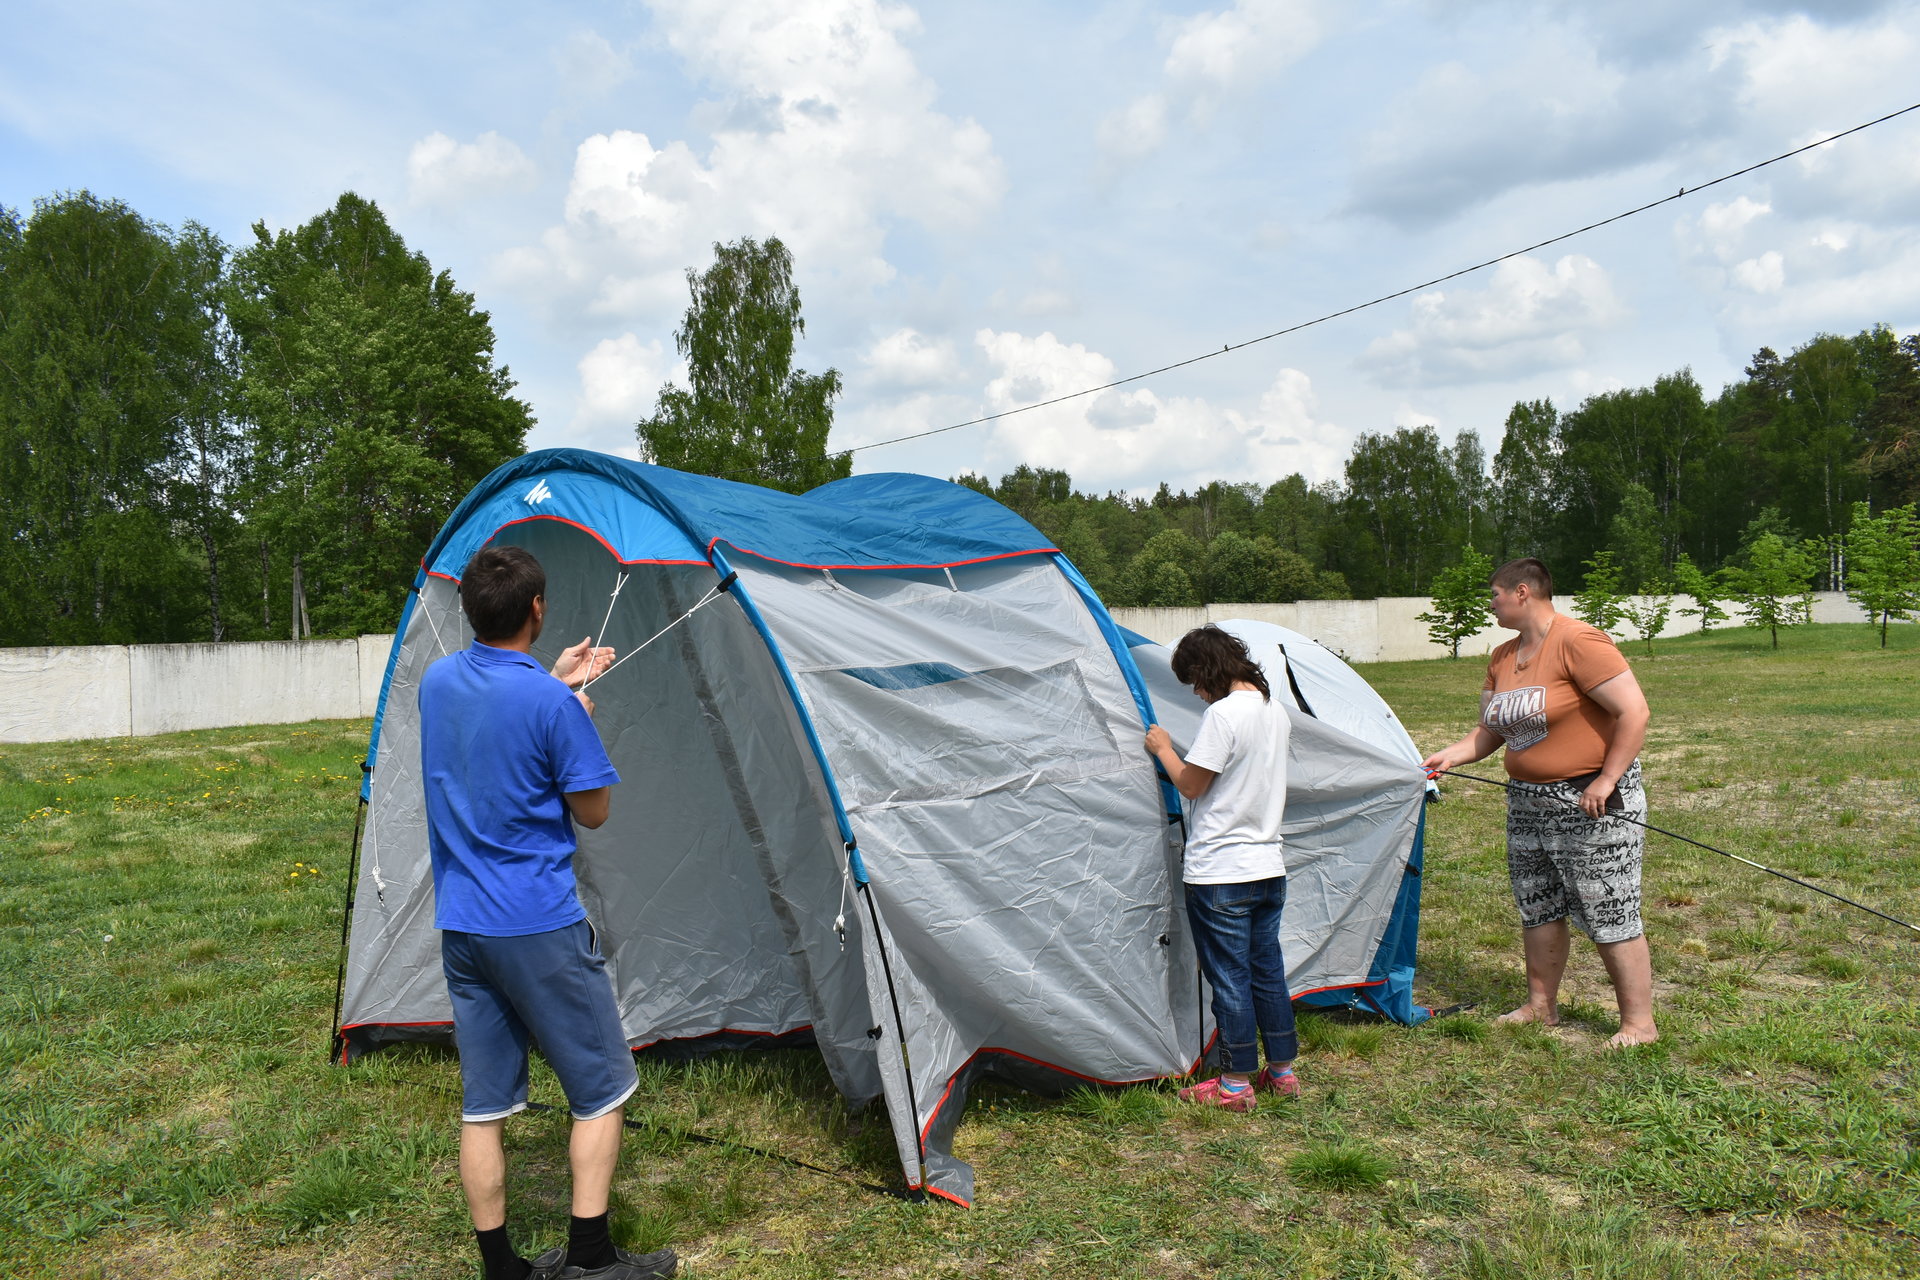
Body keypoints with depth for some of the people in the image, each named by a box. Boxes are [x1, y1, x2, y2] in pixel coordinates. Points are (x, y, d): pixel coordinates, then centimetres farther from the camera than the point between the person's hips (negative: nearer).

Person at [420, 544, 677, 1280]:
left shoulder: (436, 683, 3)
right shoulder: (551, 704, -18)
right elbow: (592, 811, -9)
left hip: (459, 927, 7)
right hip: (540, 927, -7)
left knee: (482, 1102, 13)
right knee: (602, 1087, 9)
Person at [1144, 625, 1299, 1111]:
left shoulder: (1223, 714, -19)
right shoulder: (1276, 711, 9)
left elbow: (1191, 784, -13)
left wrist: (1163, 749, 2)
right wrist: (1179, 753, 17)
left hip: (1219, 873, -8)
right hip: (1269, 866, 8)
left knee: (1228, 977, 3)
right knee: (1267, 970, 17)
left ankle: (1235, 1084, 13)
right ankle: (1283, 1071, 27)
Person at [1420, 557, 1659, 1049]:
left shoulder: (1578, 642, -17)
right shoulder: (1502, 658, 10)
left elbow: (1634, 712, -21)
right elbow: (1490, 731, 15)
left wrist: (1605, 781, -22)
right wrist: (1450, 756, -1)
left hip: (1591, 801, -9)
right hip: (1527, 802, 9)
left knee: (1611, 917, -1)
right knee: (1538, 911, 17)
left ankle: (1638, 1023, 11)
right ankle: (1540, 1007, 31)